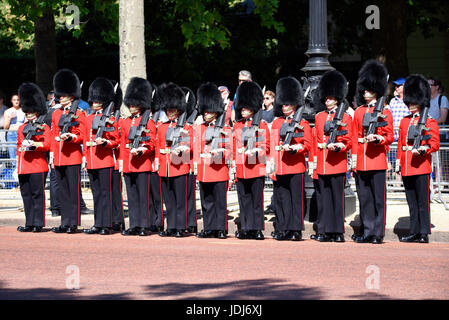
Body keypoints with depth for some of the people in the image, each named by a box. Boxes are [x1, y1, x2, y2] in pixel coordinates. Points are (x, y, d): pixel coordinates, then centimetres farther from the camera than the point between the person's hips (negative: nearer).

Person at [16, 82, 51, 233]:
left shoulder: (44, 128, 1)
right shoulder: (21, 128, 19)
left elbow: (47, 144, -11)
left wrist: (33, 143, -25)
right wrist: (21, 148, 9)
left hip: (38, 167, -6)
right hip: (23, 167, 6)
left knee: (37, 194, -4)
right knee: (26, 196, 7)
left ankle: (38, 223, -1)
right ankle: (29, 224, 12)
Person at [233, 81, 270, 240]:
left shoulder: (262, 125, 1)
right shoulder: (237, 126, 14)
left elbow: (266, 147, -1)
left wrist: (254, 152, -18)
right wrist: (233, 165, 12)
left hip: (256, 169, -4)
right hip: (241, 170, 4)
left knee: (257, 200, -2)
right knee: (244, 200, 5)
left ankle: (257, 228, 2)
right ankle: (245, 228, 9)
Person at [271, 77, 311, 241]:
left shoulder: (302, 124, 2)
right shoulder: (276, 123, 16)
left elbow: (307, 145, -3)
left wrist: (293, 148, -20)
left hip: (295, 167, -5)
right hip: (279, 169, 5)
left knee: (296, 198, -4)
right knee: (281, 199, 4)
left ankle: (296, 230, -2)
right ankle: (283, 229, 9)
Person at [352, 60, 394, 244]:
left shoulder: (384, 112, 1)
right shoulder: (358, 112, 14)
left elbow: (389, 137, -1)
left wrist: (377, 138, -21)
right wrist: (354, 159, 10)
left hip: (377, 160, -4)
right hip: (361, 161, 4)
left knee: (379, 198, -3)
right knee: (364, 198, 6)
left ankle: (378, 234, 0)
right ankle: (367, 232, 11)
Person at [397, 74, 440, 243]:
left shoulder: (429, 122, -1)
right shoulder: (405, 121, 17)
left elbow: (435, 144, -6)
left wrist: (422, 150, -22)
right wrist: (398, 162, 14)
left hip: (421, 166, -6)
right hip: (407, 168, 6)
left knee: (423, 202, -5)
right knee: (412, 202, 8)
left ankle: (424, 233, -4)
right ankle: (414, 232, 12)